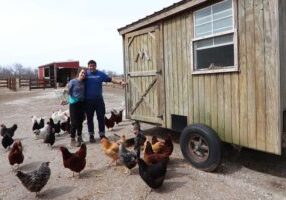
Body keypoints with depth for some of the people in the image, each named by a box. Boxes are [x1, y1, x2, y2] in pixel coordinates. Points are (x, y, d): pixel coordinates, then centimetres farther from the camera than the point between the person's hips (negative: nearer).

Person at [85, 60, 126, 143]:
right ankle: (91, 135, 23)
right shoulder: (85, 74, 0)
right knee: (89, 118, 9)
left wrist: (120, 82, -10)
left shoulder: (100, 74, 3)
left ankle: (102, 134, 20)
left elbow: (110, 79, 0)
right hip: (88, 100, -1)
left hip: (99, 99, 1)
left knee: (101, 117, 6)